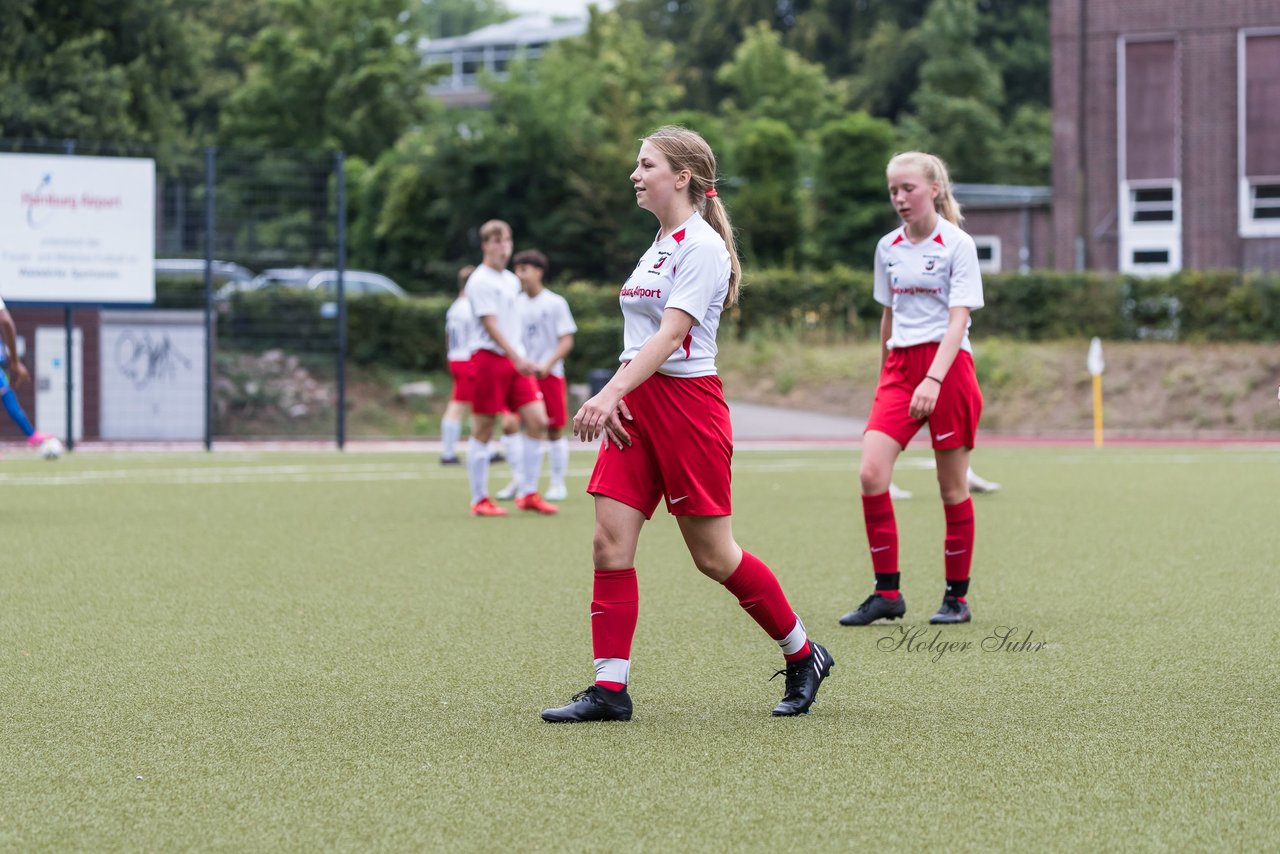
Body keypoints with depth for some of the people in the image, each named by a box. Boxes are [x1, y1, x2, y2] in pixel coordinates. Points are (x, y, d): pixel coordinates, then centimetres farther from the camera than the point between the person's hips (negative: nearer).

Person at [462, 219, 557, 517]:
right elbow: (490, 324, -17)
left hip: (515, 360, 7)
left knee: (538, 421, -3)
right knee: (483, 430, -2)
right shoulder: (480, 281, -9)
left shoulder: (512, 281, 16)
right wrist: (517, 358, -25)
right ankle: (479, 500, 5)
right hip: (489, 358, -7)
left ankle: (529, 494, 4)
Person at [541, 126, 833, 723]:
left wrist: (610, 393, -31)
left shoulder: (702, 246, -11)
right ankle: (609, 689, -3)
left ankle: (804, 656, 17)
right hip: (638, 406, 8)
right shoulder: (658, 247, 16)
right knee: (610, 541, -4)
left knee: (712, 555, -1)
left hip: (687, 403, -8)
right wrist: (614, 397, 4)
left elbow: (670, 334, -22)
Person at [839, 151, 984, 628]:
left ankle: (957, 597, 13)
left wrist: (933, 379, -24)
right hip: (899, 367, 5)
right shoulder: (888, 248, 11)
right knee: (871, 474, -12)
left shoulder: (958, 245, -6)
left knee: (952, 485, 1)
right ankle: (886, 593, -6)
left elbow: (957, 320, -13)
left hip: (947, 367, -5)